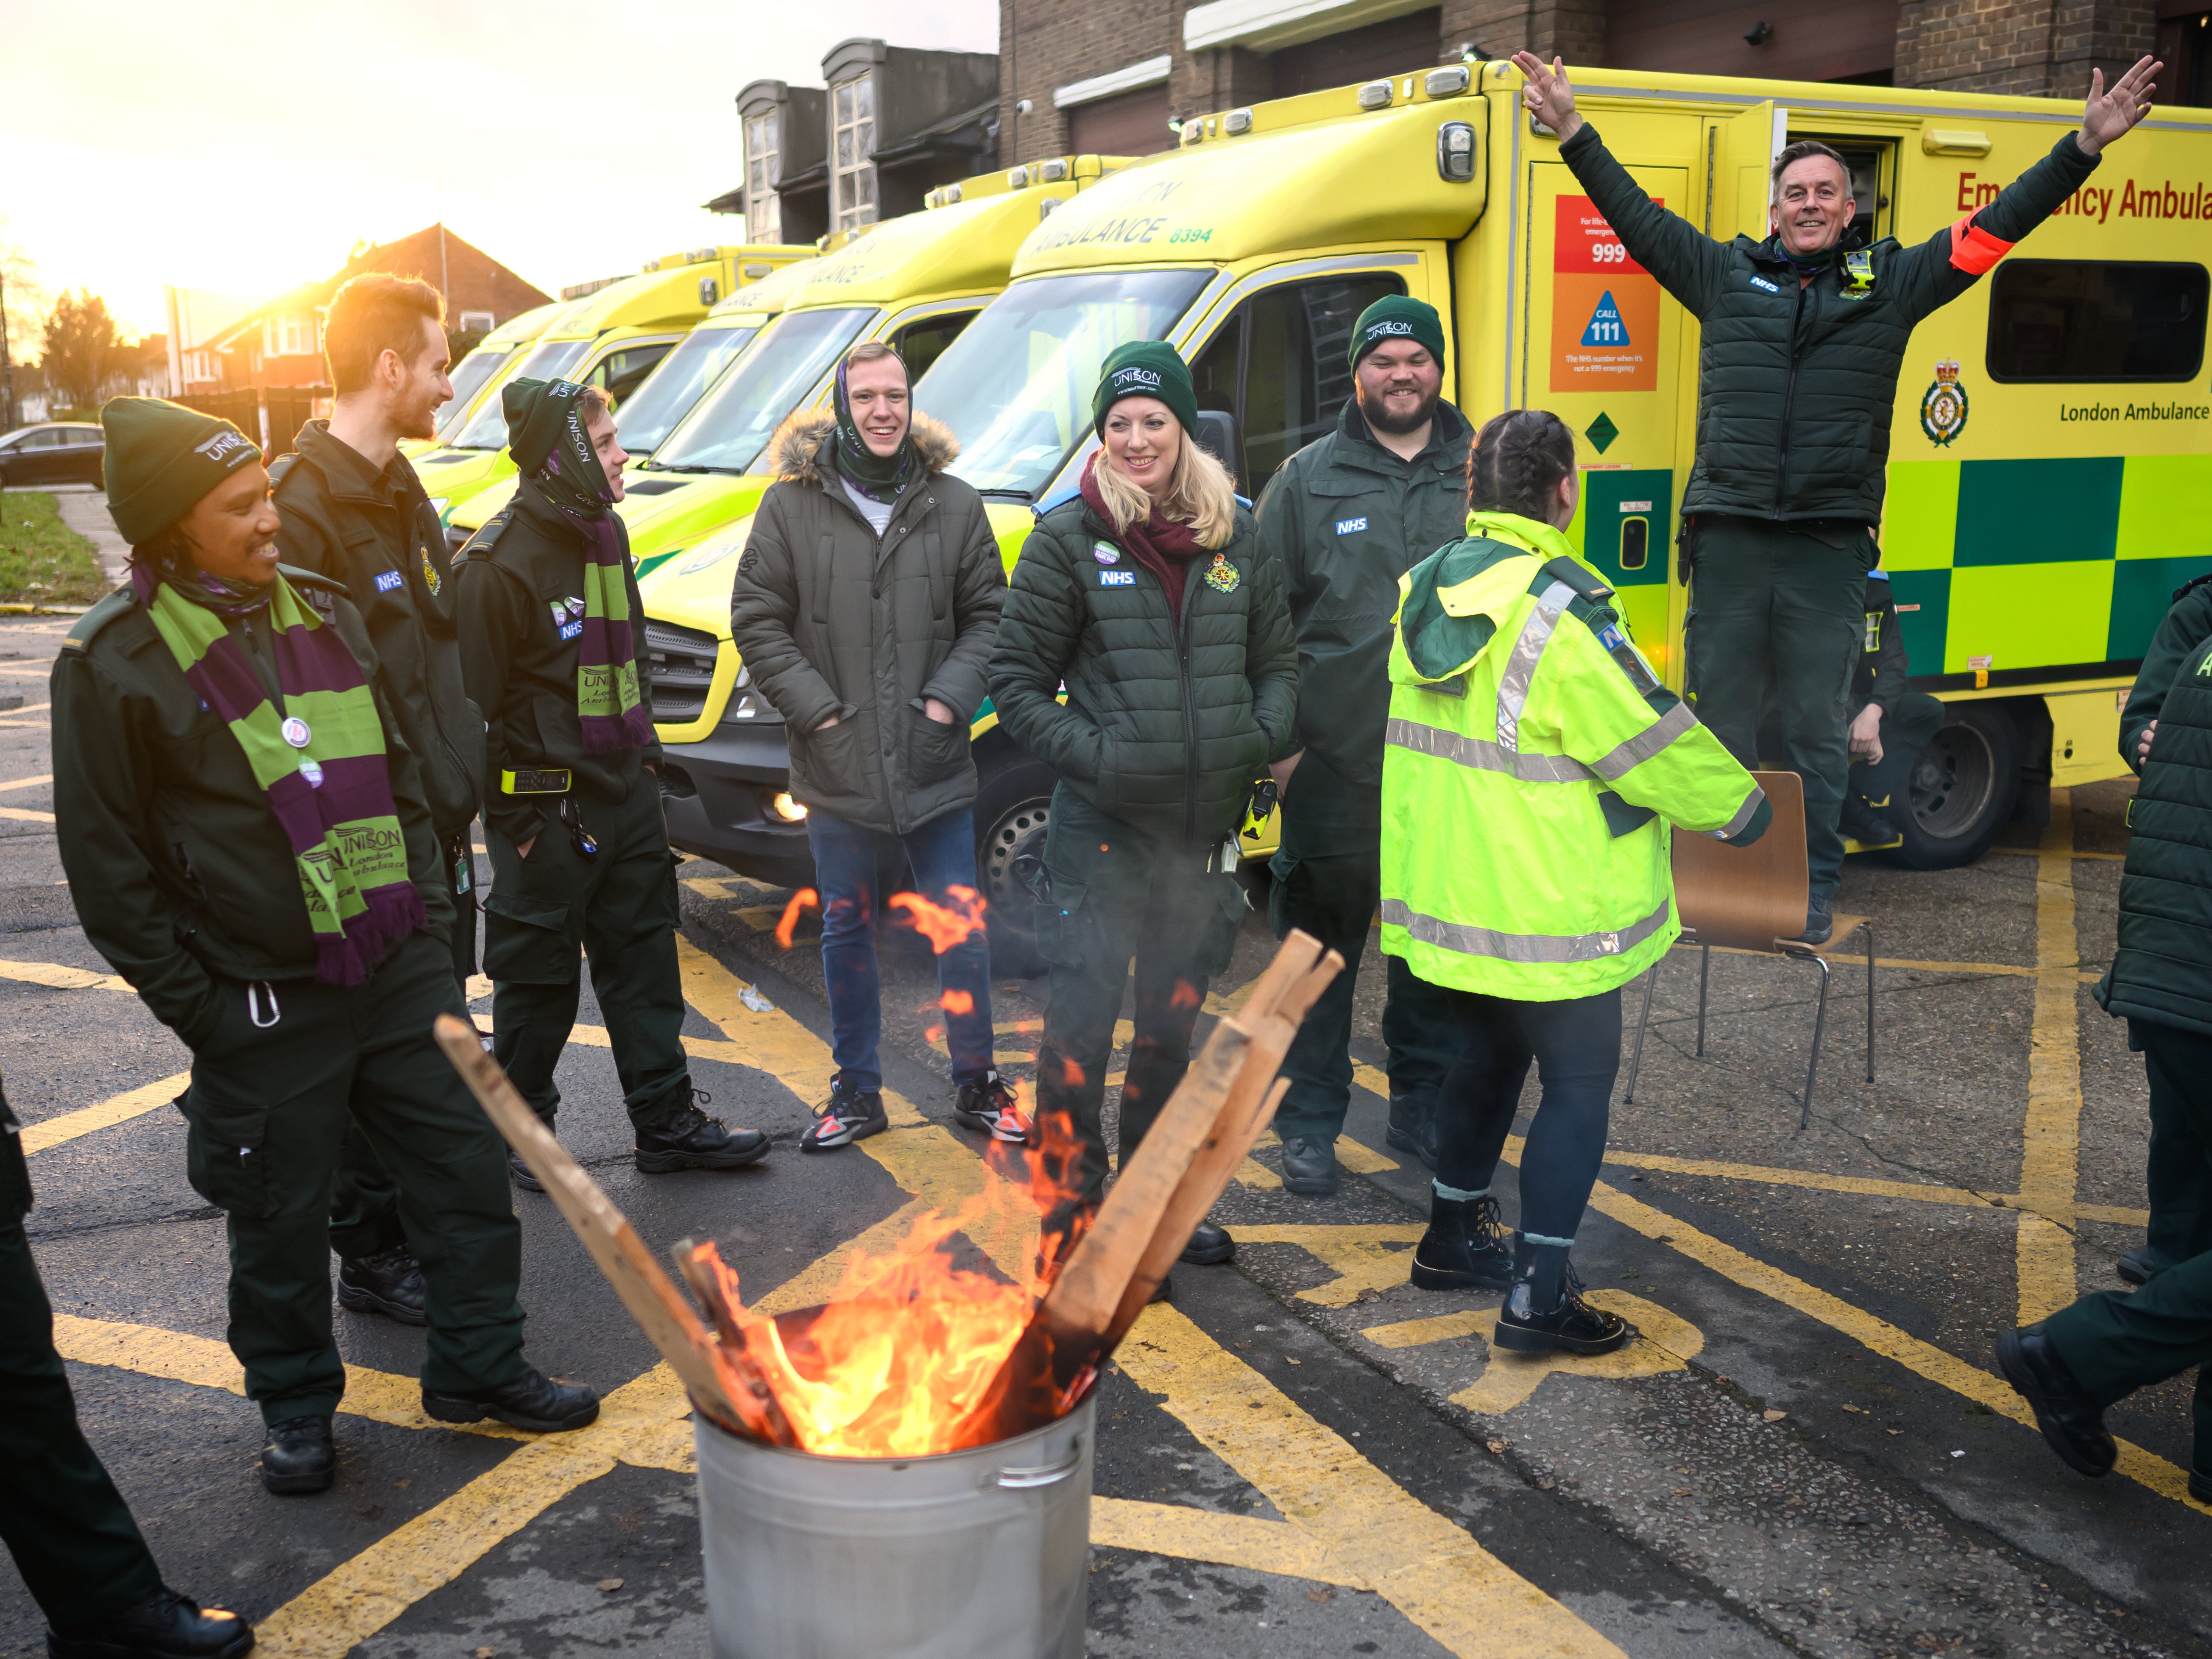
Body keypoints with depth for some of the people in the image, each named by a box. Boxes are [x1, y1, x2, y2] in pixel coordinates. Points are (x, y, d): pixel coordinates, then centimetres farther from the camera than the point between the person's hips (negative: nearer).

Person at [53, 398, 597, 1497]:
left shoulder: (322, 611, 7)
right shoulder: (115, 663, -10)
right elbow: (105, 863, -7)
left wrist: (427, 909, 10)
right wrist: (194, 1003, -9)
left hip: (401, 971, 5)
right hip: (263, 1006, -5)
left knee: (466, 1170, 11)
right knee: (281, 1221, 9)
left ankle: (478, 1368, 29)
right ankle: (297, 1409, 31)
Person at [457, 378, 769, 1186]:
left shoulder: (606, 534, 9)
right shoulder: (497, 563, -18)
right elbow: (470, 702, -15)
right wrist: (513, 817, -14)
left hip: (626, 792, 8)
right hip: (547, 814, -8)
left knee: (645, 962, 13)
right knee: (538, 980, 6)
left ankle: (668, 1124, 24)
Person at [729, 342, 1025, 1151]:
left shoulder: (955, 503, 3)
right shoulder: (791, 505, -1)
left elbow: (988, 614, 8)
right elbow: (756, 620, -1)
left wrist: (950, 698, -6)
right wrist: (817, 709, -9)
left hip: (937, 768, 1)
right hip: (837, 770, -1)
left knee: (963, 929, 7)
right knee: (846, 933, 11)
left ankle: (976, 1083, 24)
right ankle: (856, 1091, 25)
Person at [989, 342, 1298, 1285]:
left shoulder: (1236, 538, 7)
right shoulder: (1068, 540, -5)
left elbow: (1279, 659, 15)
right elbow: (1016, 679, -4)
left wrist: (1264, 738, -4)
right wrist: (1090, 751, -17)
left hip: (1204, 830, 5)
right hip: (1103, 830, -4)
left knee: (1172, 1028, 17)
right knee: (1082, 1029, -2)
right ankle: (1072, 1223, 13)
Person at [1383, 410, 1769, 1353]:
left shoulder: (1427, 592, 3)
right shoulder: (1560, 614, -23)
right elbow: (1654, 742, -17)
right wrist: (1740, 807, 0)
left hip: (1448, 895, 8)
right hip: (1547, 913, -8)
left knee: (1488, 1057, 24)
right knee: (1578, 1083, 5)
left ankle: (1454, 1237, 37)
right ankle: (1539, 1293, 7)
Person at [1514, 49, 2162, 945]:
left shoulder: (1890, 282, 11)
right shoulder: (1726, 274, 10)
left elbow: (1996, 225, 12)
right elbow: (1634, 213, 11)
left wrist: (2086, 145, 7)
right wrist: (1572, 132, 7)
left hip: (1829, 546, 0)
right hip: (1728, 538, 0)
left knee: (1817, 727, 6)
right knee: (1719, 717, 6)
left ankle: (1812, 886, 17)